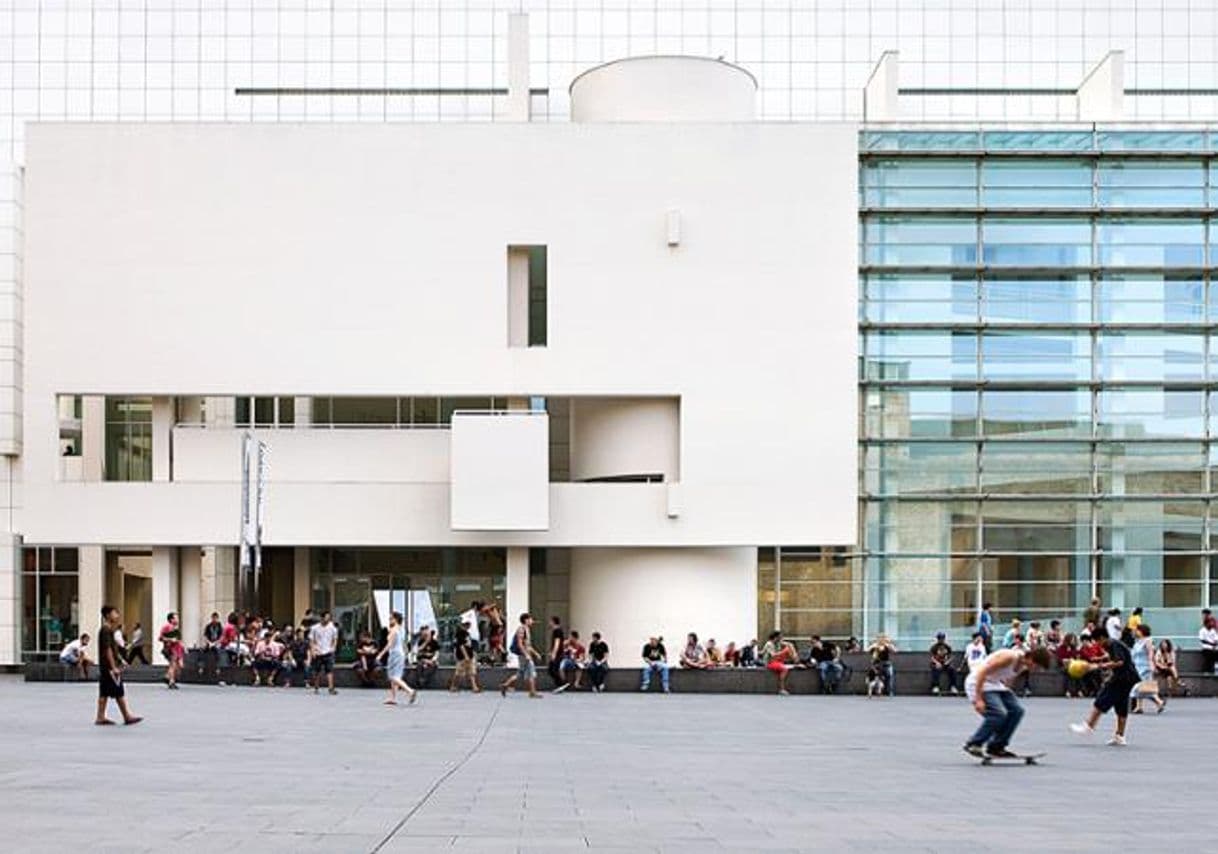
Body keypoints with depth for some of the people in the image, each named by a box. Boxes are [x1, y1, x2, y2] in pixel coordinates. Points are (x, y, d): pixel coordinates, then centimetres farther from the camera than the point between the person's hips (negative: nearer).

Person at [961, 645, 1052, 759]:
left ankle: (995, 747, 6)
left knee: (1017, 710, -2)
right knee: (998, 714, -23)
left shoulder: (1023, 665, 1)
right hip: (979, 683, -9)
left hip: (997, 685, 10)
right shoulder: (1009, 657, -27)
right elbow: (982, 672, -29)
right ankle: (972, 745, -9)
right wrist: (978, 699, -30)